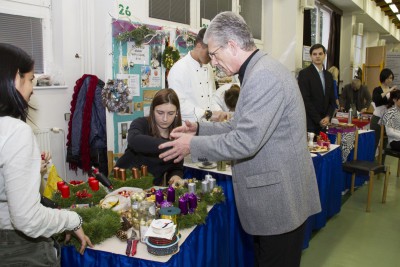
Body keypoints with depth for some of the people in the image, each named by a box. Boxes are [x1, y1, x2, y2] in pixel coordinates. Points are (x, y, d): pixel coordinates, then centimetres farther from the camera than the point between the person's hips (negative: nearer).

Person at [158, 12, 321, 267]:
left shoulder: (263, 76, -22)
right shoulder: (261, 69, 11)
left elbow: (245, 141, -26)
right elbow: (245, 126, 16)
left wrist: (192, 145, -14)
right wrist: (200, 129, 7)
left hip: (280, 198, -10)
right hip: (279, 195, 10)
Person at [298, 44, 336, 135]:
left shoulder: (328, 75, 14)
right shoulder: (304, 73, -5)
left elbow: (332, 100, 15)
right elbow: (305, 100, -12)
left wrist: (328, 117, -3)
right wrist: (319, 120, -12)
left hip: (324, 123, 6)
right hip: (309, 123, -5)